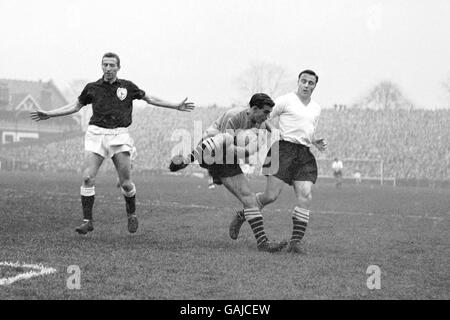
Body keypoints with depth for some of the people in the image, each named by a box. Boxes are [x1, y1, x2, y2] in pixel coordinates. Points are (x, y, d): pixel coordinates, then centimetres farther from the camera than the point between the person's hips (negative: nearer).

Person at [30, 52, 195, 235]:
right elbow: (75, 106, 19)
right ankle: (87, 221, -4)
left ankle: (132, 214, 24)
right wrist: (48, 114, 17)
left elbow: (150, 99, 17)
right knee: (88, 178, -13)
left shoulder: (127, 87, 7)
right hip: (96, 133, 1)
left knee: (126, 183, -3)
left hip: (119, 135, -1)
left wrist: (177, 106, 16)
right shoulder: (92, 88, 8)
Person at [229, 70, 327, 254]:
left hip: (305, 155, 6)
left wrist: (316, 143, 10)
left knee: (305, 196, -11)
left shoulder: (316, 108, 20)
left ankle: (296, 240, -8)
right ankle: (240, 217, 15)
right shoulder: (285, 101, 0)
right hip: (284, 149, -5)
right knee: (271, 195, -10)